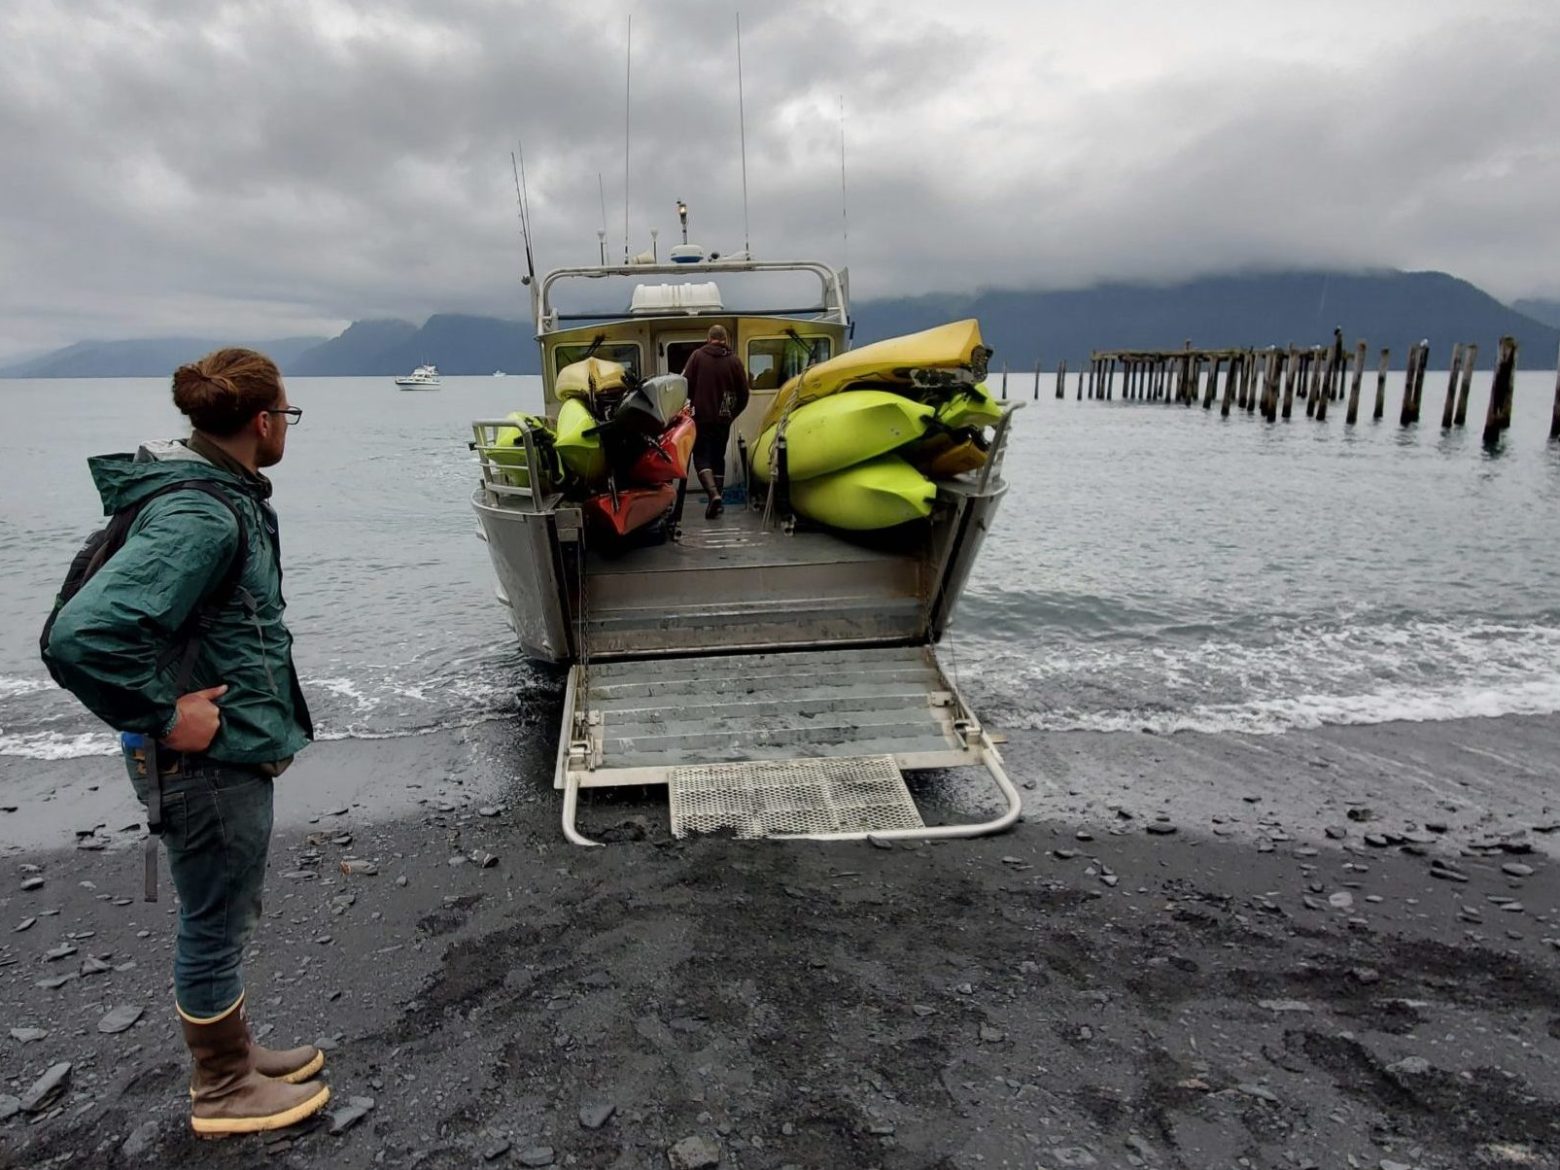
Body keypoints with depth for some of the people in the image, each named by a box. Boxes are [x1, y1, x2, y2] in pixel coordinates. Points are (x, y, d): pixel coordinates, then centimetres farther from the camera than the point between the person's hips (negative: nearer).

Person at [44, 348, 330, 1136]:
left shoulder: (221, 495, 7)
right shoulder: (199, 515, -25)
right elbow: (84, 634, -34)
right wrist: (164, 716, -23)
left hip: (235, 748, 10)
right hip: (210, 759, -10)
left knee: (222, 919, 23)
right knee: (215, 928, 9)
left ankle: (232, 1053, 43)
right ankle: (223, 1092, 29)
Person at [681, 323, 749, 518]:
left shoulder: (697, 356, -3)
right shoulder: (734, 360, 2)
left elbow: (686, 385, -5)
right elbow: (743, 393, 4)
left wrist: (692, 404, 12)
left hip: (701, 416, -2)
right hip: (723, 419, 3)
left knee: (701, 457, 0)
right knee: (718, 458, 14)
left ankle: (713, 494, -21)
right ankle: (717, 500, 14)